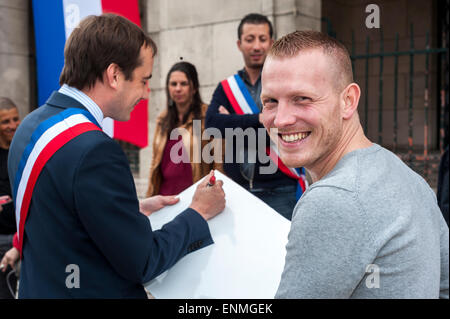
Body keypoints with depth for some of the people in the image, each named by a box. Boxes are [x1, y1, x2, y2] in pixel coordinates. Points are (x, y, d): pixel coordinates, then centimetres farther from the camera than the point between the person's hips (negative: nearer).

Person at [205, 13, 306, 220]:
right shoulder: (226, 87, 11)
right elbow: (212, 125, -7)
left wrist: (234, 125, -7)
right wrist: (260, 119, -15)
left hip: (280, 192, -3)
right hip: (237, 190, 3)